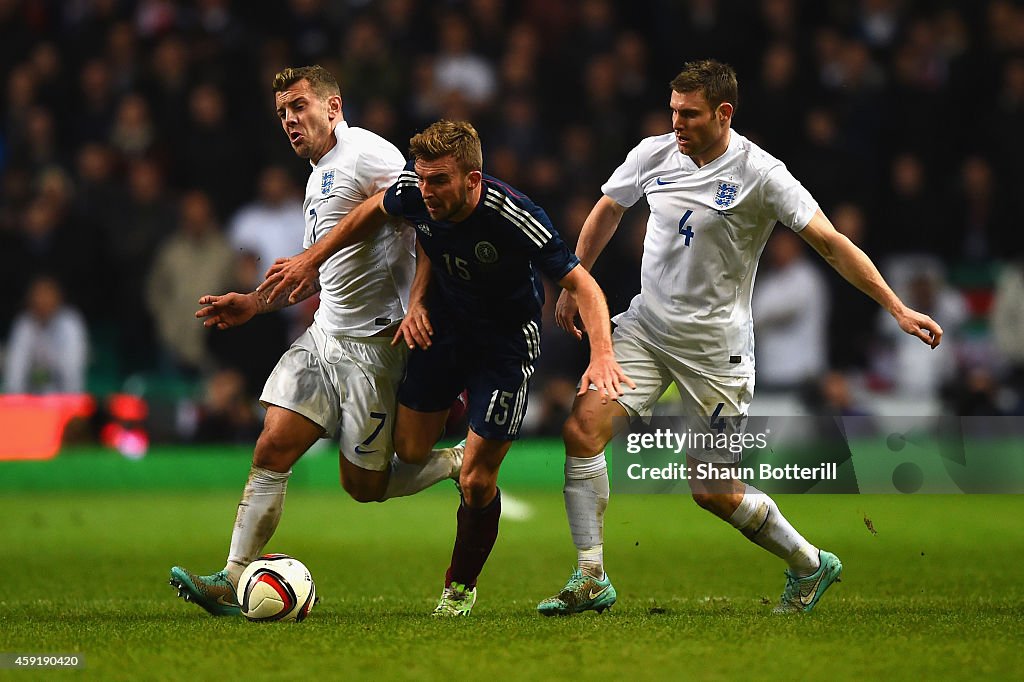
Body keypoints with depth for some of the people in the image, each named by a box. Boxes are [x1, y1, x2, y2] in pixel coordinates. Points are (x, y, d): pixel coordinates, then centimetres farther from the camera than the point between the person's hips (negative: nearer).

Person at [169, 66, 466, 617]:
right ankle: (233, 582, -4)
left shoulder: (366, 153, -12)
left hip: (373, 345, -8)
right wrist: (255, 304, 22)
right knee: (272, 450, -4)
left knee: (363, 485, -1)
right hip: (325, 335, 8)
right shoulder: (317, 178, 19)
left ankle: (463, 462, 21)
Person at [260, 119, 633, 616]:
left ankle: (461, 587, 19)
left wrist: (602, 355, -45)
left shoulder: (514, 217, -34)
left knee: (475, 483, -6)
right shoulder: (412, 192, -21)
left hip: (507, 340, -5)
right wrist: (312, 259, 7)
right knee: (409, 451, 3)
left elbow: (582, 285, -30)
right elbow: (374, 211, 5)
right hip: (443, 326, 5)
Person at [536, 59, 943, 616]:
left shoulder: (760, 174, -15)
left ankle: (810, 565, 23)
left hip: (715, 343, -4)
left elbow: (831, 243, -14)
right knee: (582, 428, -15)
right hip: (645, 325, 4)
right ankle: (591, 579, -5)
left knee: (713, 491, -3)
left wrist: (897, 309, -18)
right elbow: (607, 210, 19)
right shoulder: (653, 154, -1)